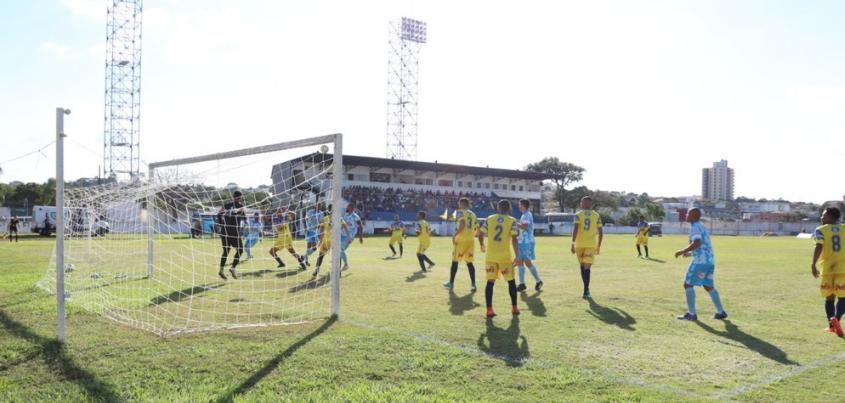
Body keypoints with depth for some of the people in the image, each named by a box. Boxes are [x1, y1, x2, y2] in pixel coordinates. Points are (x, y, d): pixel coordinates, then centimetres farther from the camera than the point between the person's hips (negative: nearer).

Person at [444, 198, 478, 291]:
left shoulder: (460, 212, -5)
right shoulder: (473, 214, 16)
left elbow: (462, 224, -20)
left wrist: (455, 235, -15)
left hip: (461, 240, -6)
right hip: (470, 240, 6)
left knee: (455, 261, 6)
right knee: (469, 262, 9)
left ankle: (451, 283, 15)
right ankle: (473, 284, 2)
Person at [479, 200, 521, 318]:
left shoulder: (489, 219, 3)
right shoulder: (512, 221, -4)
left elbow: (480, 235, 3)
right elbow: (514, 240, -13)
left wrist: (482, 246, 22)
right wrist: (517, 257, -13)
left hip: (490, 256, 2)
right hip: (505, 256, -2)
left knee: (490, 282, 5)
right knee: (511, 281, 14)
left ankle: (489, 310, -2)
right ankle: (514, 308, 21)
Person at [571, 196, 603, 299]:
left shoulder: (578, 215, 1)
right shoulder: (596, 216, 6)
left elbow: (575, 229, -11)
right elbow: (600, 233, 4)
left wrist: (573, 243, -11)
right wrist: (599, 245, 14)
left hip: (580, 244, 0)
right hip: (591, 245, 0)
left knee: (582, 266, 17)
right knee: (587, 267, -4)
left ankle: (586, 289, 22)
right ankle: (586, 292, -13)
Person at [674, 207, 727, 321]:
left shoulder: (695, 227, -9)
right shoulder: (701, 227, 21)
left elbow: (697, 243, -24)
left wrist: (682, 251, -18)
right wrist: (690, 253, 31)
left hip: (701, 261, -10)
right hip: (710, 260, 10)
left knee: (688, 284, -3)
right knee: (708, 286, 18)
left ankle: (691, 314, -3)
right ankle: (721, 312, 21)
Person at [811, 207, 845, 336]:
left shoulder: (821, 230, 0)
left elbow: (819, 247, -14)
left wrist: (814, 264, -18)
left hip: (827, 268, 0)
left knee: (829, 298, 13)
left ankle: (831, 325, 17)